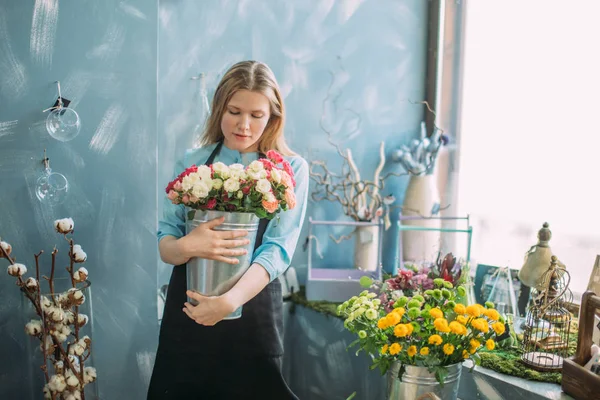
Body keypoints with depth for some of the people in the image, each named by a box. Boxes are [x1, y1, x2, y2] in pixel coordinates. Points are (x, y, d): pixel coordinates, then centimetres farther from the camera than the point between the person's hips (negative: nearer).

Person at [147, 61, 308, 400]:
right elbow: (164, 243, 2)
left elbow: (278, 249, -13)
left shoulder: (291, 168, -3)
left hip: (252, 310, -2)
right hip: (187, 310, 2)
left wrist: (230, 300, -29)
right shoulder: (193, 163, 3)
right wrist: (187, 246, -22)